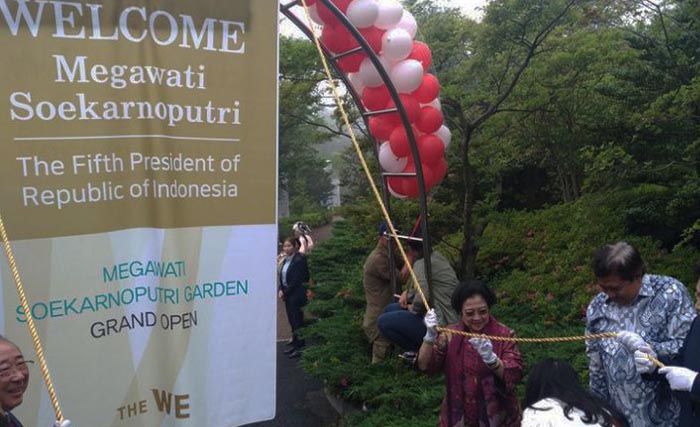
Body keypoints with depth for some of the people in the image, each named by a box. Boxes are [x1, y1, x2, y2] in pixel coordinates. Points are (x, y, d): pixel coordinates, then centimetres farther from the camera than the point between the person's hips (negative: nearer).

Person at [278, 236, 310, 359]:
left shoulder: (299, 260, -15)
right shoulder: (286, 260, 12)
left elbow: (297, 281, -18)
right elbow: (282, 277, 15)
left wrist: (285, 292, -14)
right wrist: (281, 290, -1)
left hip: (296, 296, -8)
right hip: (288, 295, 8)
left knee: (297, 321, -3)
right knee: (292, 321, 13)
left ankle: (300, 347, 4)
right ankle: (295, 344, 23)